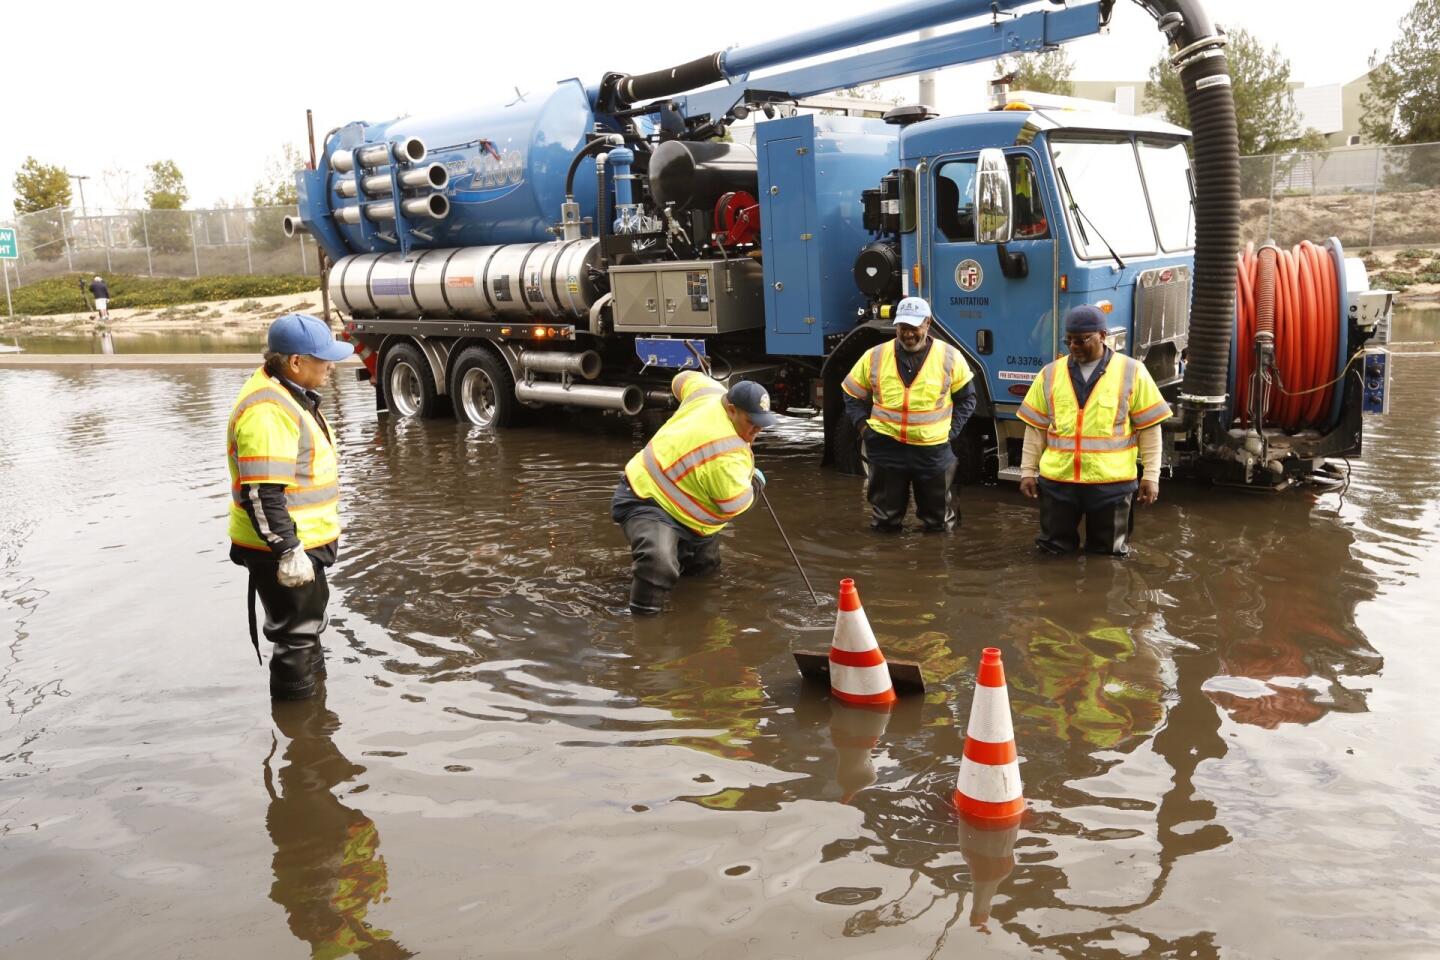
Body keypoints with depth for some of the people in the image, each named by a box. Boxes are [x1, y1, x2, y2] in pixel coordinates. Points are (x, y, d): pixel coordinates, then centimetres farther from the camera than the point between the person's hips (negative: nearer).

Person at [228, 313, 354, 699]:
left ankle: (316, 693, 44)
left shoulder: (289, 394, 10)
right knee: (296, 636, 0)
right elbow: (262, 494, -29)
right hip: (281, 550, -11)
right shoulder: (267, 410, -25)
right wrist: (288, 551, -27)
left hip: (303, 540, 11)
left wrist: (327, 529, 26)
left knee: (310, 624, 25)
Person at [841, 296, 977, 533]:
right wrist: (863, 426, 0)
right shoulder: (875, 356, -1)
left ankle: (939, 516, 43)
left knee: (938, 522, 12)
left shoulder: (949, 357, -2)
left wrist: (951, 430, -1)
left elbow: (966, 398, 8)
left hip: (933, 449, 0)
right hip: (886, 448, 0)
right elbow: (853, 395, 12)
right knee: (885, 522, 8)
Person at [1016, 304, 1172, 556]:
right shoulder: (1050, 373, 6)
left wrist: (1151, 476, -4)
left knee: (1107, 554, 11)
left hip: (1111, 483, -2)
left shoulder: (1132, 372, -1)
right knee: (1054, 552, 11)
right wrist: (1028, 471, 6)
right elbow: (1036, 427, 8)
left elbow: (1149, 427, -1)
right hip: (1057, 481, 2)